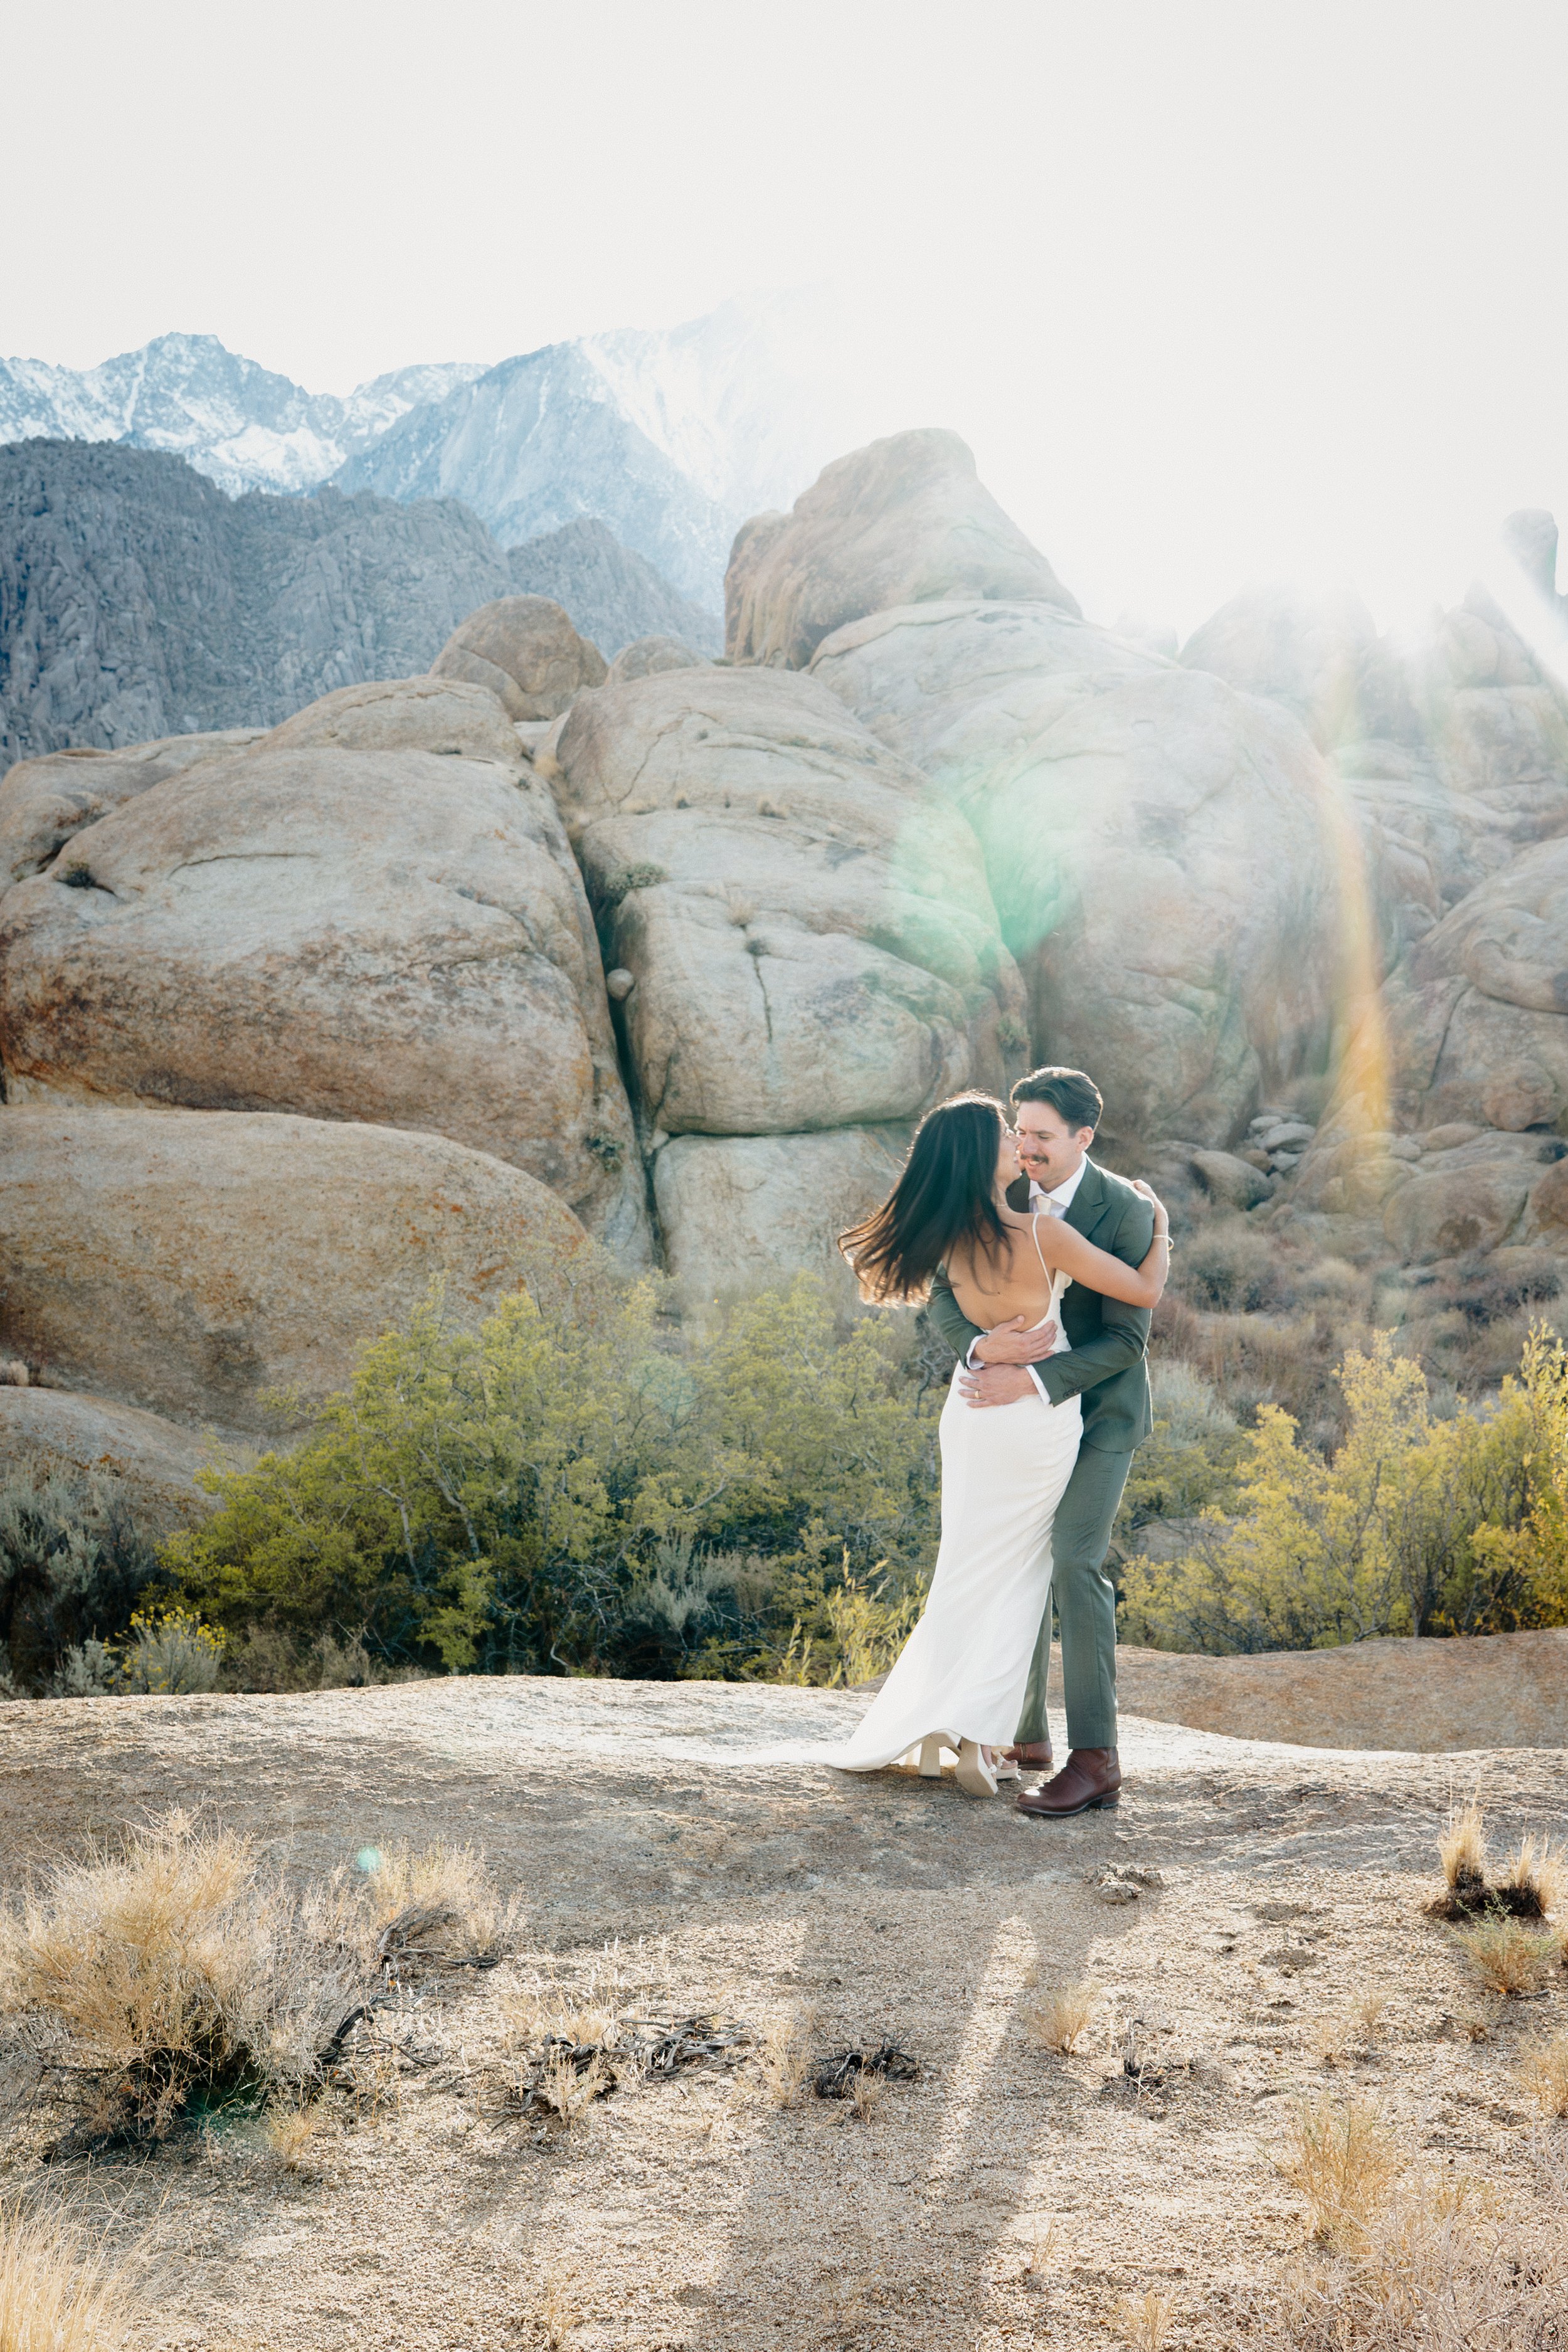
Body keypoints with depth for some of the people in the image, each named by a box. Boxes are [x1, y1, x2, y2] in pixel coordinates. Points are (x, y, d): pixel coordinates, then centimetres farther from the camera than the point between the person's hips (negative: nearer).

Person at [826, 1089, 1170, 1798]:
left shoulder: (947, 1237, -8)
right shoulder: (1044, 1234, -23)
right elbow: (1145, 1291, -14)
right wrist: (1159, 1226, 3)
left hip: (971, 1412, 5)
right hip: (1039, 1415, -4)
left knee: (968, 1567, 17)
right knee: (1016, 1575, 9)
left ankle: (936, 1734, 18)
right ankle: (976, 1735, 4)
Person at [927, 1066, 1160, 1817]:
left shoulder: (1128, 1212, -22)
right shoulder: (999, 1198, -7)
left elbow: (1127, 1339, -24)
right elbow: (947, 1296, -11)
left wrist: (1033, 1380, -35)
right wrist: (981, 1347, -34)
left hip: (1101, 1411, -6)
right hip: (1031, 1407, 6)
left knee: (1073, 1564, -19)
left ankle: (1094, 1759, -16)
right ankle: (1023, 1734, 22)